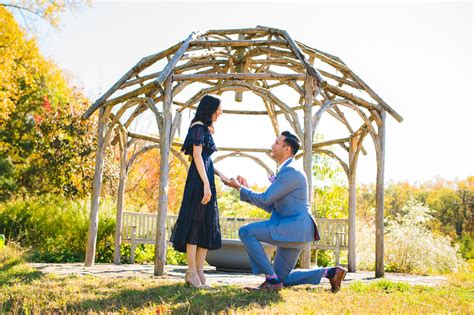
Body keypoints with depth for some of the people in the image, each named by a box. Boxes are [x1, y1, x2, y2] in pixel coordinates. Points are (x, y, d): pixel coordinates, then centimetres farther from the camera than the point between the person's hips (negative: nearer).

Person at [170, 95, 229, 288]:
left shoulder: (206, 129, 23)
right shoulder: (199, 127, -5)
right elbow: (197, 156, -14)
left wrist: (220, 175, 15)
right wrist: (206, 184, -20)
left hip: (205, 180, 10)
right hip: (199, 180, -10)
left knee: (207, 225, 6)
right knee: (196, 222, -9)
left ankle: (199, 271, 7)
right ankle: (192, 272, -6)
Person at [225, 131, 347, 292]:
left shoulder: (290, 172, -16)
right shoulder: (284, 171, 17)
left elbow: (265, 199, -17)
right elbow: (270, 206, 18)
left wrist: (239, 188, -5)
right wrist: (246, 188, 13)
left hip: (295, 227, -10)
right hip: (291, 230, 10)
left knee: (246, 231, -15)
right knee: (282, 278, 14)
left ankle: (272, 279, -11)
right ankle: (330, 272, 16)